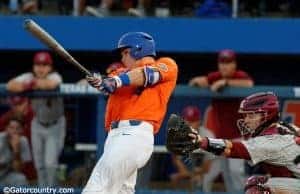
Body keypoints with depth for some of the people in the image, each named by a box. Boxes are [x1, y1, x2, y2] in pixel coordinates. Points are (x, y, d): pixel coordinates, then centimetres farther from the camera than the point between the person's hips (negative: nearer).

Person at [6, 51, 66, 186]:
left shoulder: (55, 76, -21)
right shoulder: (29, 77, -12)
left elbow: (51, 84, -47)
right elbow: (10, 85, -27)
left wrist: (32, 84, -34)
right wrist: (26, 86, -44)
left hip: (55, 126, -4)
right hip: (38, 125, 4)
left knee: (50, 163, -10)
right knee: (39, 165, 8)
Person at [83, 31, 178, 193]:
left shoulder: (166, 65, 10)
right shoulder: (124, 73, 27)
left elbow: (150, 74, -11)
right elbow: (109, 85, 7)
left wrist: (118, 81, -26)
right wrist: (98, 81, -17)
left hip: (134, 135, -8)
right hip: (117, 135, 8)